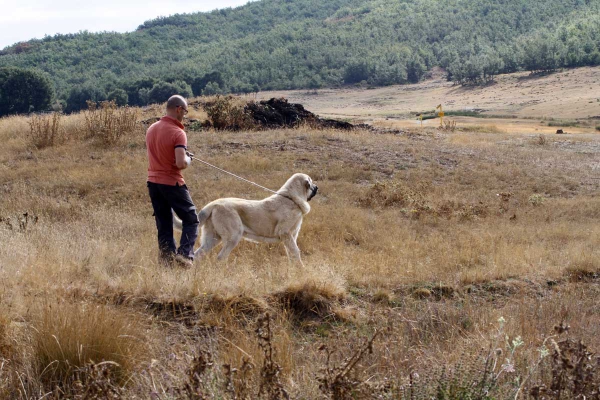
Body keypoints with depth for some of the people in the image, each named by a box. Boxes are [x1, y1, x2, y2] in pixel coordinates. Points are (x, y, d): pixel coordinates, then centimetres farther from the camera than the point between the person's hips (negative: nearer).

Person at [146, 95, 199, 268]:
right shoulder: (178, 133, -17)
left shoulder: (152, 129, 7)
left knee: (163, 225, 11)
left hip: (153, 182, 7)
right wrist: (188, 160, -3)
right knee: (191, 220, 6)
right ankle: (184, 255, -8)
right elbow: (180, 163, -25)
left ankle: (167, 259, 8)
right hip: (172, 183, -7)